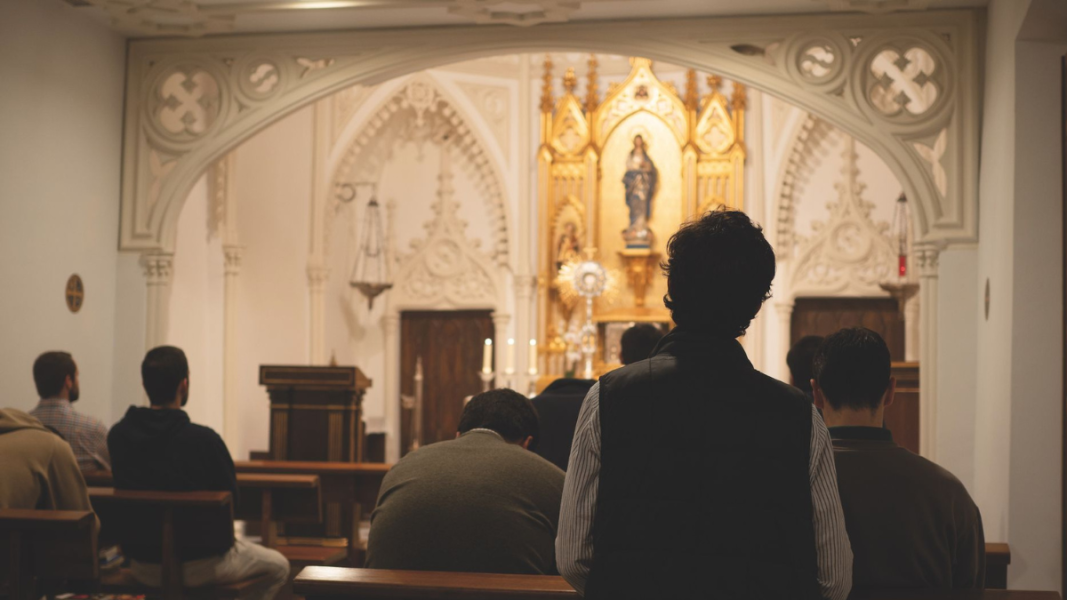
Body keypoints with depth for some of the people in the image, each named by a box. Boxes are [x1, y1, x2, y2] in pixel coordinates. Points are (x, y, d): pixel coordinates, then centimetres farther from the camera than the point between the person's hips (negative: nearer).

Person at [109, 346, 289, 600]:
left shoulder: (117, 435, -8)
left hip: (141, 567, 6)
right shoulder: (203, 440, -23)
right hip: (201, 565, -6)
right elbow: (231, 498, -11)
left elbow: (124, 490, 7)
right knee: (278, 566, 21)